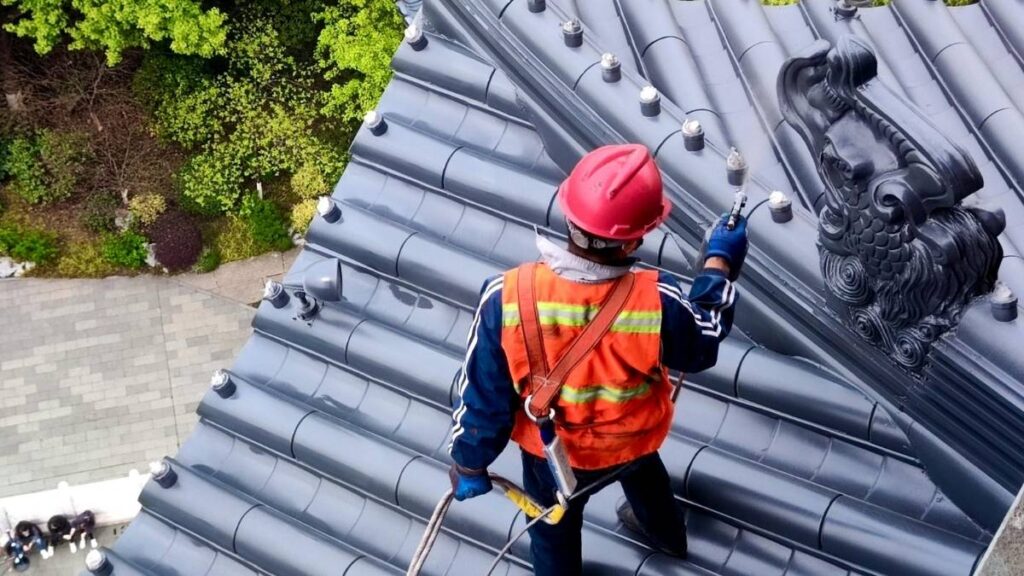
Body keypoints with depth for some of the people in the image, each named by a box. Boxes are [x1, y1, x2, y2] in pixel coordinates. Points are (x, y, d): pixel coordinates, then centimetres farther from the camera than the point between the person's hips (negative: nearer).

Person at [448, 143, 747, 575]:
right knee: (641, 470, 39)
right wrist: (720, 262, 0)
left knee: (554, 532, 29)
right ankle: (665, 532, 70)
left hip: (553, 450, -2)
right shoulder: (657, 301, -37)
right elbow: (704, 345, -13)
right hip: (634, 439, 2)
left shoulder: (507, 298, -37)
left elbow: (483, 396, -22)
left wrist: (469, 464, -3)